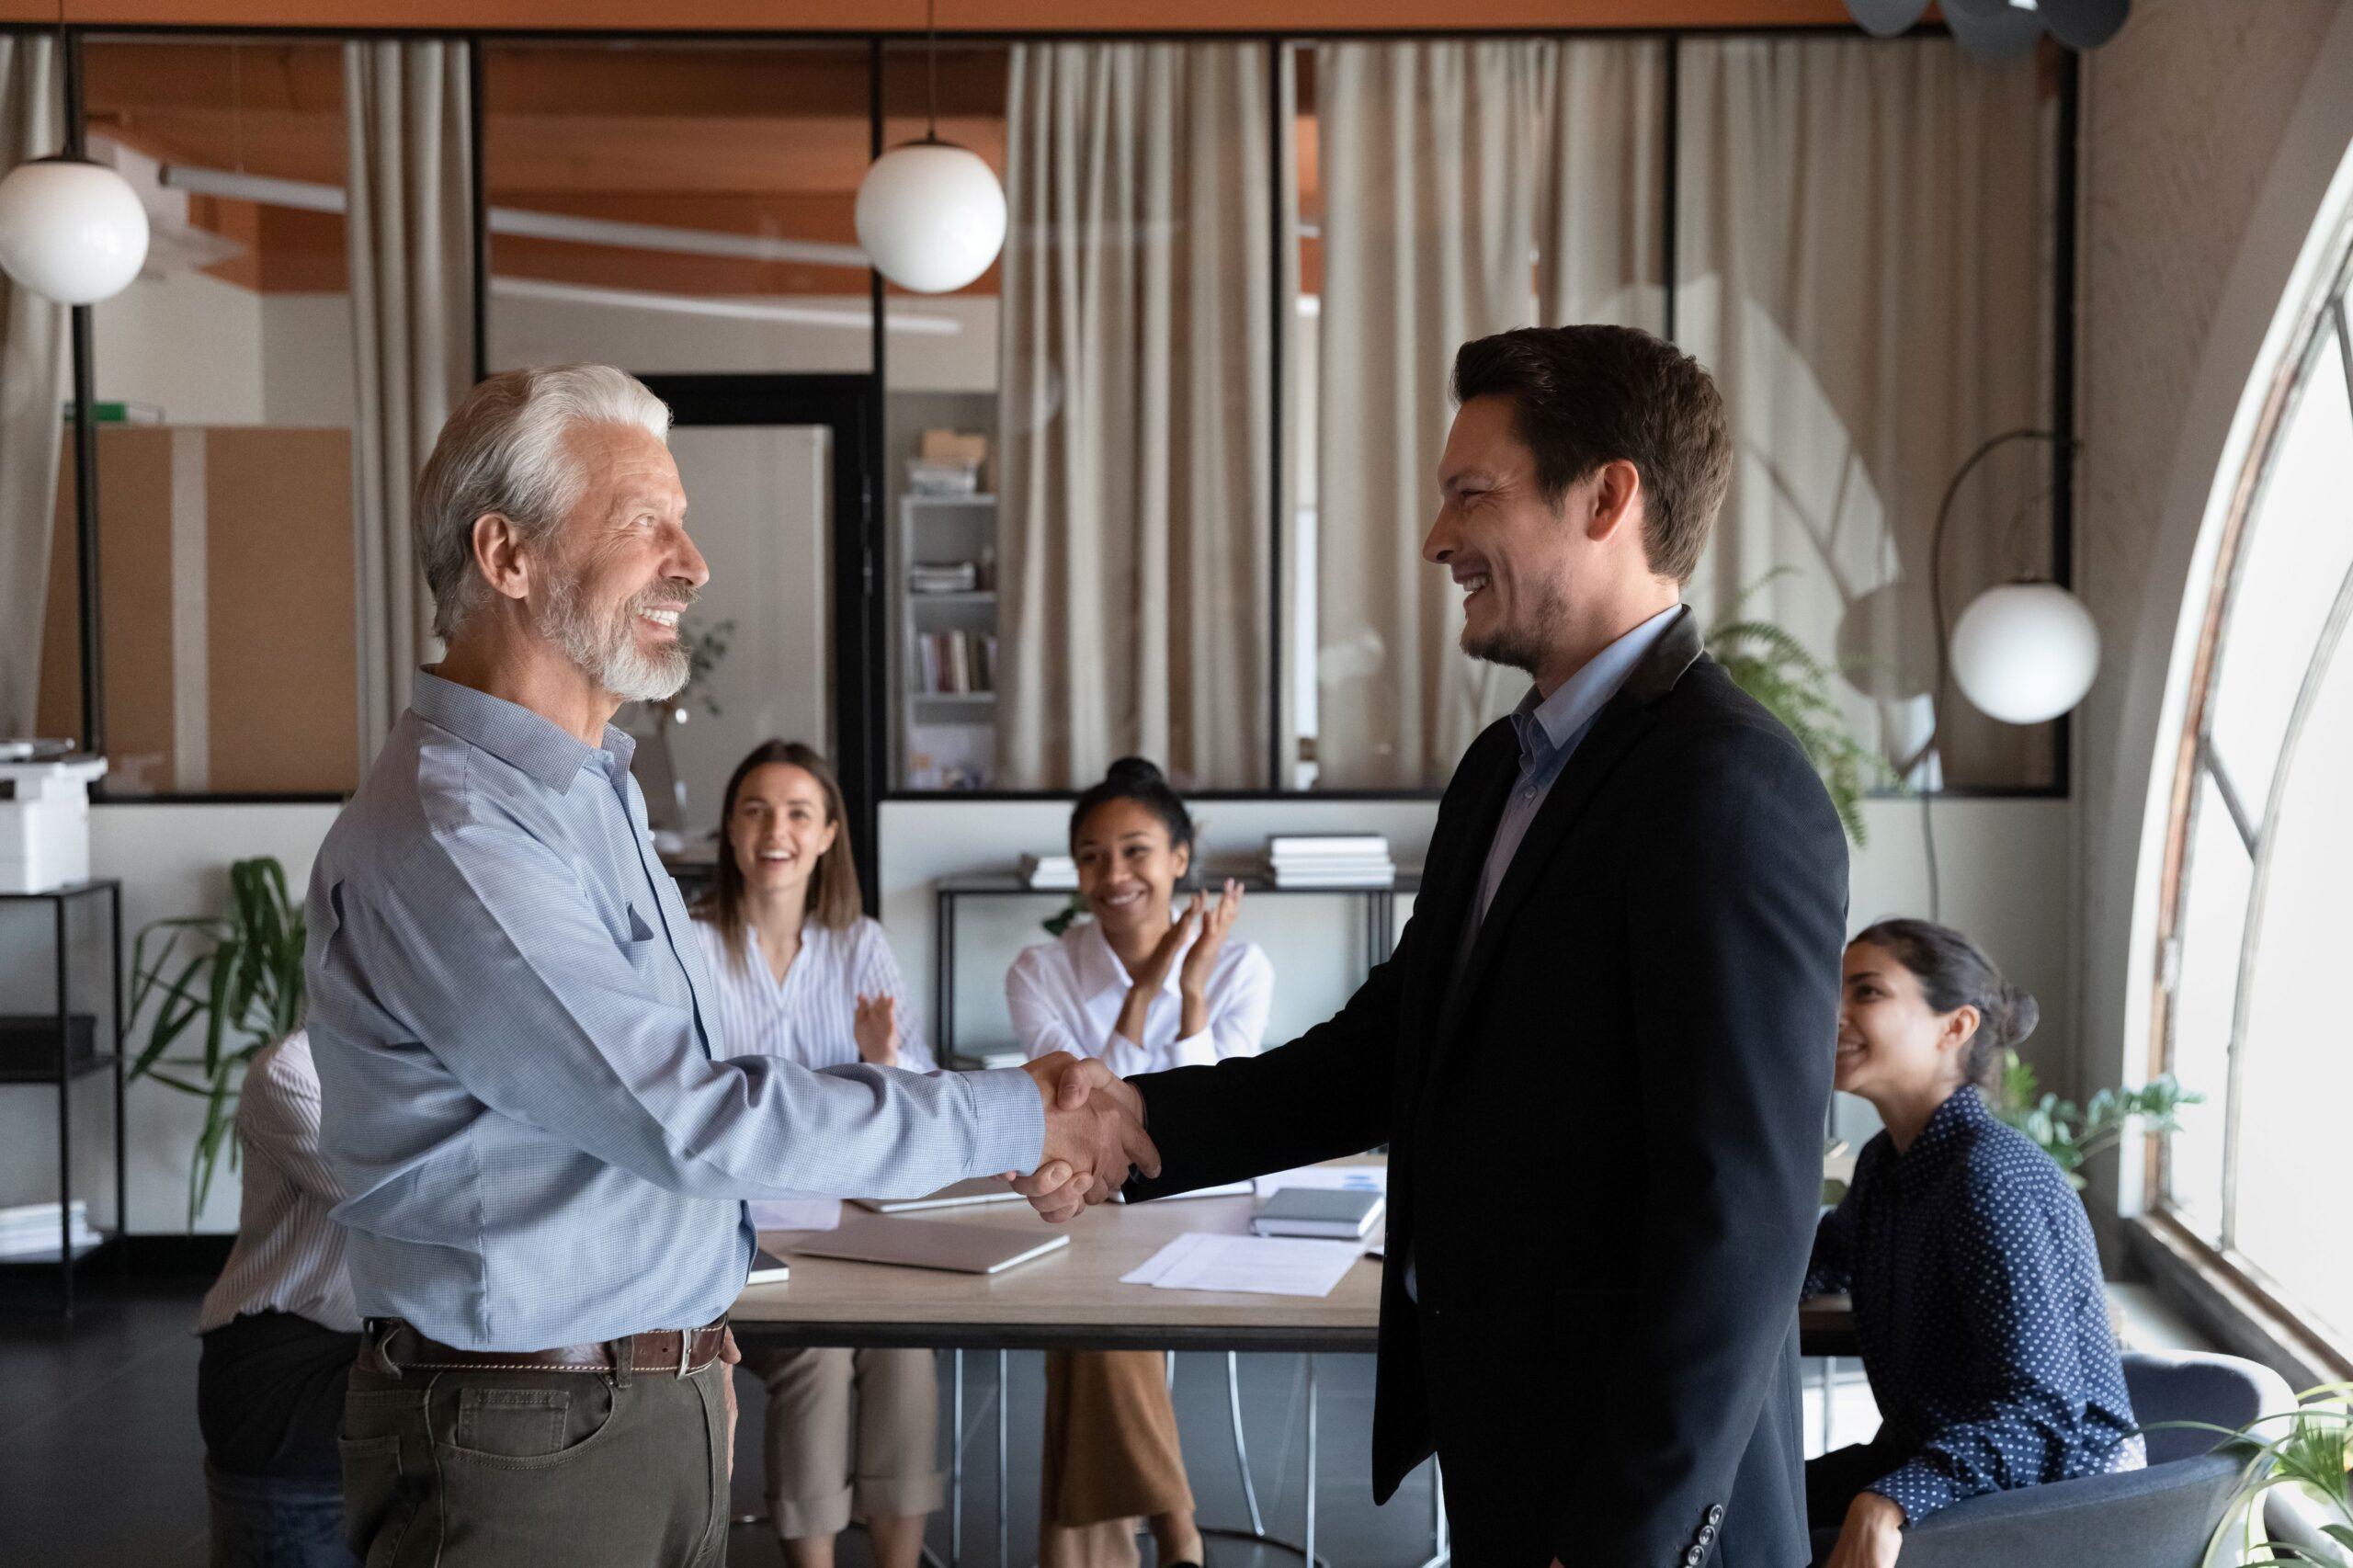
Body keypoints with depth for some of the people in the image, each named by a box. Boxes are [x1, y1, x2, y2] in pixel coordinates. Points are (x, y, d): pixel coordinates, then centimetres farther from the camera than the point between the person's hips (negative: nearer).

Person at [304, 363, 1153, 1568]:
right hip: (527, 1436, -9)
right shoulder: (440, 835, -21)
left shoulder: (591, 790, 12)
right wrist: (1015, 1120, -14)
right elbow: (687, 1118, -23)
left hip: (665, 1406, 9)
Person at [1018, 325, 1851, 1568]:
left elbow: (1739, 1220, -23)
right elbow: (1390, 1045, 11)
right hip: (1499, 1453, 8)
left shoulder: (1731, 795, -20)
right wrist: (1148, 1119, -4)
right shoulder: (1505, 768, 10)